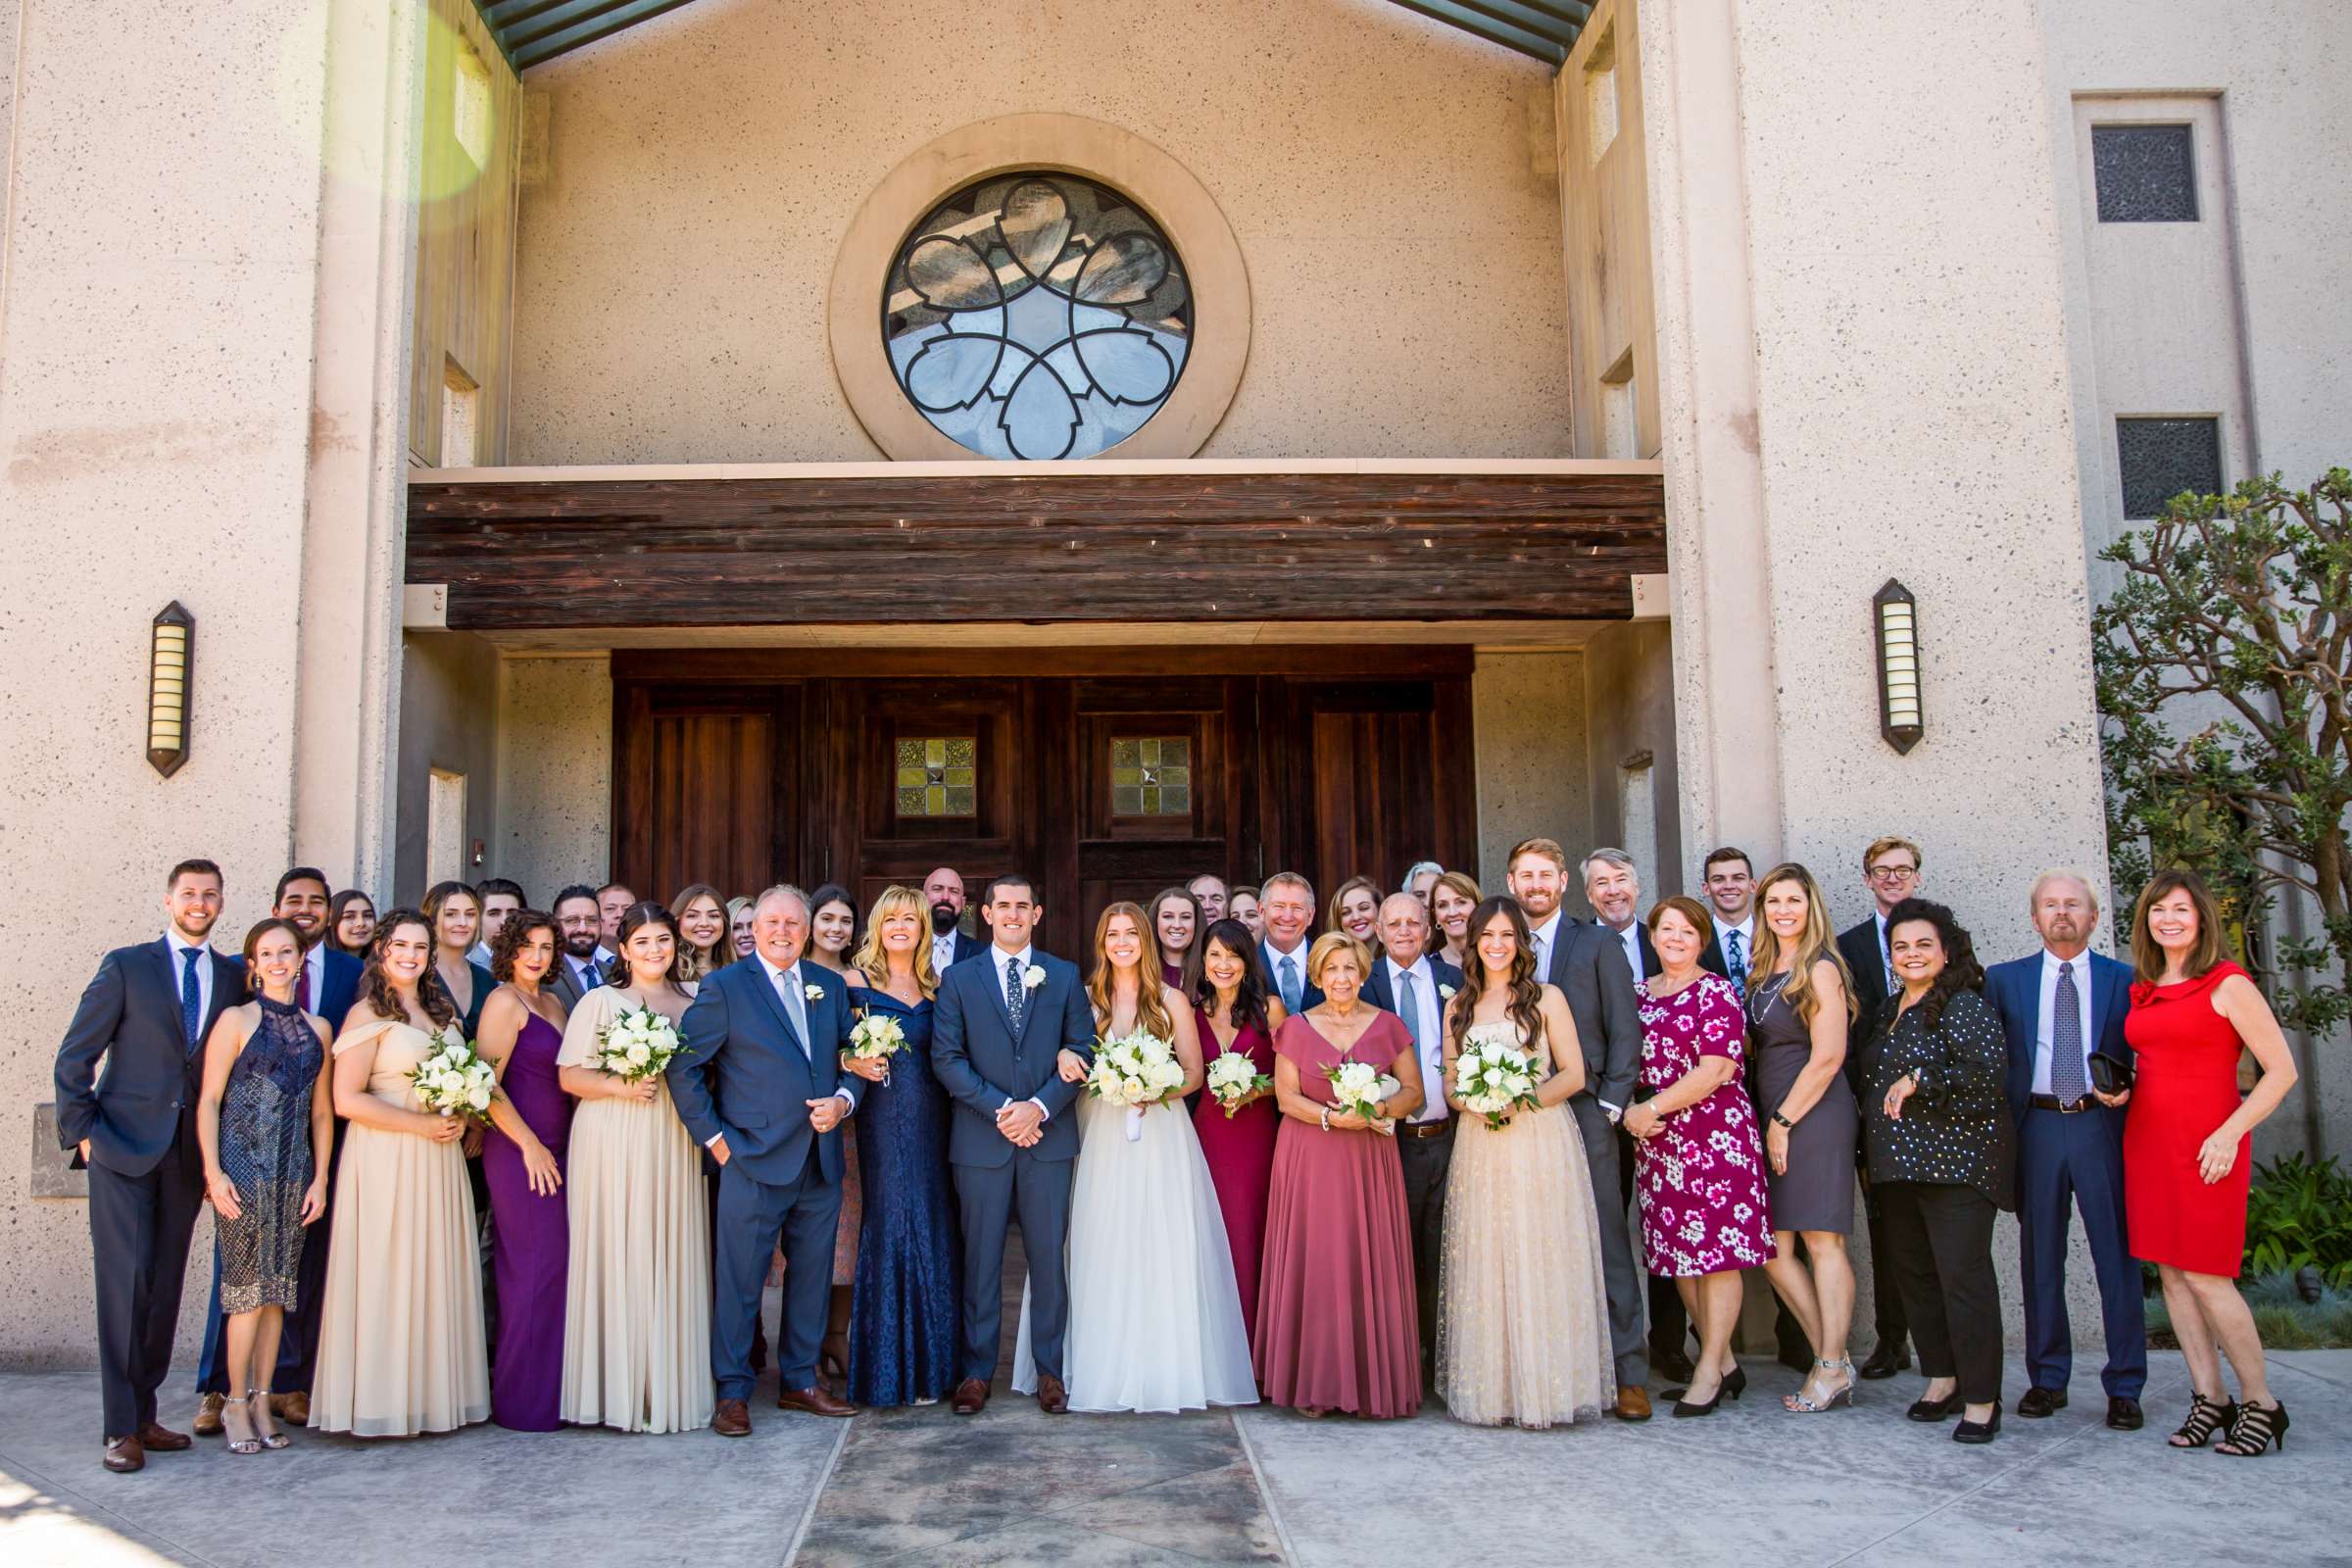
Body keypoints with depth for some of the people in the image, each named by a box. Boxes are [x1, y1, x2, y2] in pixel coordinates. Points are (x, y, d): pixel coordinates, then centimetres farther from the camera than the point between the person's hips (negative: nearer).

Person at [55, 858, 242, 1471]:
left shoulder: (235, 978, 9)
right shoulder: (127, 966, 0)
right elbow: (75, 1056, 1)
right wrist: (82, 1131, -5)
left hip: (189, 1154, 4)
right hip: (124, 1145, -3)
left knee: (166, 1288, 8)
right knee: (125, 1281, -7)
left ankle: (144, 1414, 18)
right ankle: (121, 1427, -1)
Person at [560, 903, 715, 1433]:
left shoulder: (694, 1000, 11)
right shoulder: (600, 1001, 1)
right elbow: (569, 1076, -2)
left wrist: (690, 1081, -2)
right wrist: (620, 1086, -16)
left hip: (675, 1148, 3)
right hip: (613, 1145, -3)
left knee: (673, 1259, 4)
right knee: (617, 1256, -3)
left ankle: (672, 1383, 13)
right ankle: (617, 1386, 7)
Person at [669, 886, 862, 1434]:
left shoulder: (830, 986, 11)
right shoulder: (724, 988, -3)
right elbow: (683, 1066, -3)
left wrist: (842, 1100, -4)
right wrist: (714, 1137, -7)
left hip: (820, 1161, 5)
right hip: (753, 1162, -5)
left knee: (812, 1277, 13)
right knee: (739, 1281, 1)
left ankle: (800, 1381, 27)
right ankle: (733, 1392, 14)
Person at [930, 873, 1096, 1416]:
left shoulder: (1064, 976, 7)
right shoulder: (958, 978, 5)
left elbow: (1083, 1049, 2)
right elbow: (946, 1058, -2)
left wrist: (1039, 1107, -12)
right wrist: (1000, 1109, -12)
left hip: (1048, 1135, 1)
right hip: (981, 1138, -1)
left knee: (1048, 1254, 6)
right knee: (981, 1257, 6)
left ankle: (1050, 1370, 16)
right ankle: (976, 1370, 16)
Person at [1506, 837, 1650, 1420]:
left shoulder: (1598, 946, 6)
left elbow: (1625, 1032, 3)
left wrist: (1609, 1106, -5)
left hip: (1582, 1114, -2)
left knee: (1607, 1244, -2)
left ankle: (1628, 1375, 4)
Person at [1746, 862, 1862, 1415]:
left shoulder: (1820, 968, -7)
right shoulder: (1764, 971, 15)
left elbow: (1827, 1058, -12)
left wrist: (1784, 1121, -10)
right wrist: (1769, 1122, 8)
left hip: (1815, 1116, -8)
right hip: (1773, 1118, 8)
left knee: (1821, 1241, -5)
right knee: (1772, 1248, 4)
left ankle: (1832, 1370, 1)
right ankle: (1831, 1361, 13)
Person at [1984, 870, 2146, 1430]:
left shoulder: (2123, 980, 7)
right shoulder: (2004, 979, 9)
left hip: (2102, 1125, -1)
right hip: (2037, 1126, 1)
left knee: (2117, 1254, 0)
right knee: (2040, 1258, 8)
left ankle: (2124, 1387, 9)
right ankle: (2047, 1379, 18)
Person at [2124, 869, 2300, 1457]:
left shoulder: (2227, 984, -6)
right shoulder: (2141, 990, 12)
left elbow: (2282, 1070, -9)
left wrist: (2230, 1132, -16)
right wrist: (2119, 1092, 4)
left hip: (2206, 1143, -6)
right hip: (2147, 1139, 6)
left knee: (2205, 1276, -7)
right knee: (2170, 1272, 6)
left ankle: (2260, 1402, 8)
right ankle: (2208, 1398, 14)